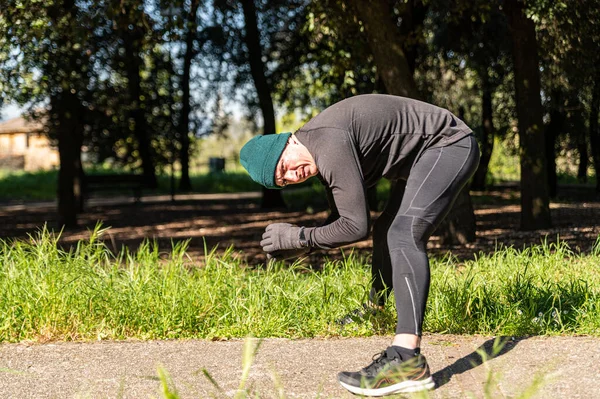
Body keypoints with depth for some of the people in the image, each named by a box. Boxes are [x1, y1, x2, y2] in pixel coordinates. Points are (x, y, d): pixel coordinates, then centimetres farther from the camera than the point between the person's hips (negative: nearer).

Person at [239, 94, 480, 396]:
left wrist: (298, 236, -17)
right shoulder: (322, 154, 2)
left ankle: (407, 361, -37)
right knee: (385, 231, 25)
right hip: (421, 158, 11)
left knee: (405, 235, -27)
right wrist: (301, 247, -1)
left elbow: (356, 226, -29)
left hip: (449, 144, -11)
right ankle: (374, 310, 49)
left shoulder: (328, 143, -29)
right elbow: (340, 219, 14)